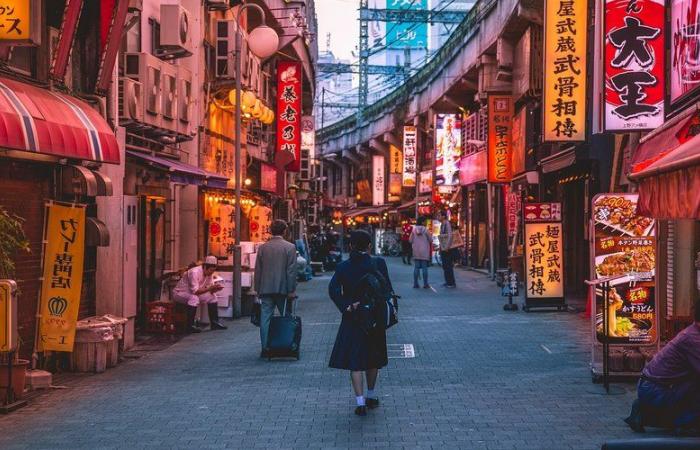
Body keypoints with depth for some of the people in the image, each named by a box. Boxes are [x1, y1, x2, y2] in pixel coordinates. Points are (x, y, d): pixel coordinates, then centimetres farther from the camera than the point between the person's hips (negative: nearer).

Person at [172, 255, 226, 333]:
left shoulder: (208, 274, -2)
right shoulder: (194, 272, -28)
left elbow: (211, 291, -1)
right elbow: (195, 291, -32)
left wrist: (215, 288, -23)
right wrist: (209, 288, -34)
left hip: (193, 294, 8)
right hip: (180, 293, -8)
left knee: (212, 297, -3)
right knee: (194, 298, -36)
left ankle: (214, 323, 2)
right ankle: (190, 326, -30)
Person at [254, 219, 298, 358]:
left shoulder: (262, 247, 4)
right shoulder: (290, 247, -5)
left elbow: (258, 270, 7)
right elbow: (291, 271, -8)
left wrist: (258, 289, 14)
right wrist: (291, 290, -5)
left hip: (266, 289, 2)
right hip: (283, 289, -2)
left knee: (265, 319, 3)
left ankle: (265, 348, 1)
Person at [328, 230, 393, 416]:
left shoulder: (343, 267, -5)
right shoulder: (378, 263, -6)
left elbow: (333, 289, -17)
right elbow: (388, 289, -8)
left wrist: (347, 307, -15)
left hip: (352, 318, -1)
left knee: (354, 361, 2)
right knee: (372, 358, 19)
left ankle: (360, 402, -7)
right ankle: (371, 396, 31)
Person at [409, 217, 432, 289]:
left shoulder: (414, 230, -2)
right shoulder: (425, 230, -10)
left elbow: (410, 240, 2)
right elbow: (430, 240, -3)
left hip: (416, 251, 3)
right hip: (424, 252, -3)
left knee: (416, 267, 6)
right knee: (424, 267, 2)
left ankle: (415, 284, 5)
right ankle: (425, 284, 2)